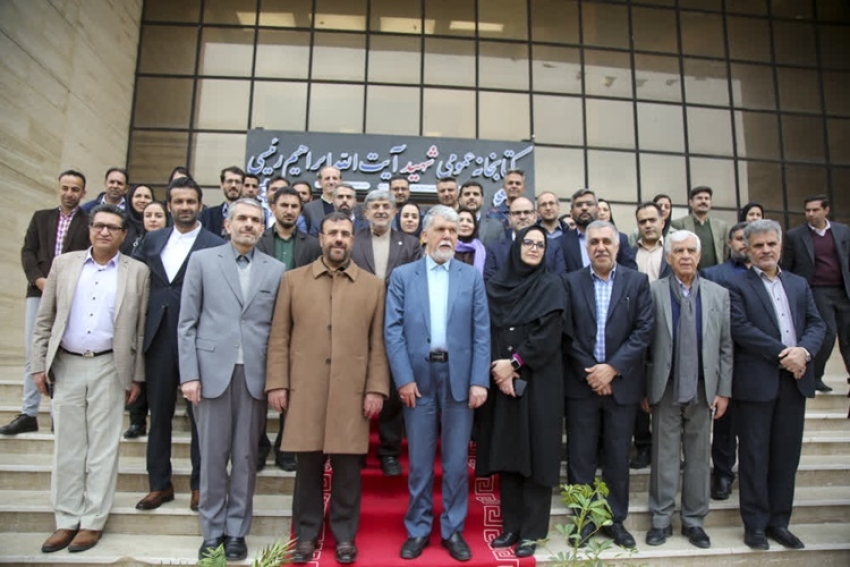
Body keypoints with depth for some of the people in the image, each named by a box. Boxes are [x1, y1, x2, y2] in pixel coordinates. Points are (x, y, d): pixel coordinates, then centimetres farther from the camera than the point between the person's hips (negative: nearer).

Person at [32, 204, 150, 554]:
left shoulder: (137, 272, 0)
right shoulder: (64, 264, 6)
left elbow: (141, 329, -1)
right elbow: (44, 320, 7)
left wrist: (136, 377, -3)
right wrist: (39, 365, 1)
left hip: (109, 368, -2)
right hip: (66, 366, 2)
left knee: (102, 448, 5)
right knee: (66, 447, 10)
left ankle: (93, 521, 17)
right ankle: (66, 521, 22)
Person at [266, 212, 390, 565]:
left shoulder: (373, 285, 7)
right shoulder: (293, 280, 8)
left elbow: (378, 343, 3)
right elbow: (279, 337, 6)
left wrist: (377, 388, -3)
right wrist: (277, 383, -1)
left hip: (352, 391, 0)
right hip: (304, 390, 1)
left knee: (347, 466, 7)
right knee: (308, 465, 9)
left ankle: (344, 534, 26)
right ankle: (306, 533, 27)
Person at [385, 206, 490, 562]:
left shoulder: (472, 277, 7)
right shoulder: (402, 276, 5)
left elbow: (481, 332, 1)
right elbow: (393, 330, -2)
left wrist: (479, 381, -7)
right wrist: (403, 378, -9)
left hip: (459, 376, 1)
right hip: (418, 376, 0)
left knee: (456, 460, 9)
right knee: (419, 461, 9)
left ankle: (453, 530, 25)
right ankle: (418, 529, 25)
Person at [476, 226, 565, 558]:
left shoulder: (551, 286, 0)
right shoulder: (496, 285, 8)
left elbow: (549, 335, -10)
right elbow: (487, 330, 2)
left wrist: (513, 363, -13)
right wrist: (498, 368, -11)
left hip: (538, 382, -3)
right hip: (501, 380, 3)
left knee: (535, 454, 2)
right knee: (506, 454, 8)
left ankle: (531, 531, 14)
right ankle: (510, 526, 20)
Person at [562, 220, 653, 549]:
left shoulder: (637, 282, 3)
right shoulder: (571, 282, 2)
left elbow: (643, 330, -4)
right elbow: (567, 333, -2)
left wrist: (612, 367, -12)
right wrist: (589, 371, -10)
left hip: (622, 382, 1)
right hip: (581, 382, 0)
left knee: (618, 457, 11)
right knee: (581, 457, 7)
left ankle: (615, 519, 26)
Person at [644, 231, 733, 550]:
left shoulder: (719, 294, 5)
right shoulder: (653, 292, -3)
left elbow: (725, 346, 5)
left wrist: (724, 391, 2)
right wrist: (644, 389, -5)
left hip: (703, 389, 2)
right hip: (666, 390, -2)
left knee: (698, 457, 12)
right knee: (665, 457, 7)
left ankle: (693, 520, 26)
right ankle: (662, 519, 19)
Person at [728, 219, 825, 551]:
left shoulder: (799, 284, 15)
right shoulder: (737, 286, -2)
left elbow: (817, 324, 8)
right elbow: (740, 328, -13)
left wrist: (803, 350, -11)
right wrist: (782, 354, -15)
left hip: (794, 380, 5)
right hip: (756, 381, -5)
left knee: (787, 454, 11)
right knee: (755, 455, 3)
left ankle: (779, 521, 23)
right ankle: (755, 523, 15)